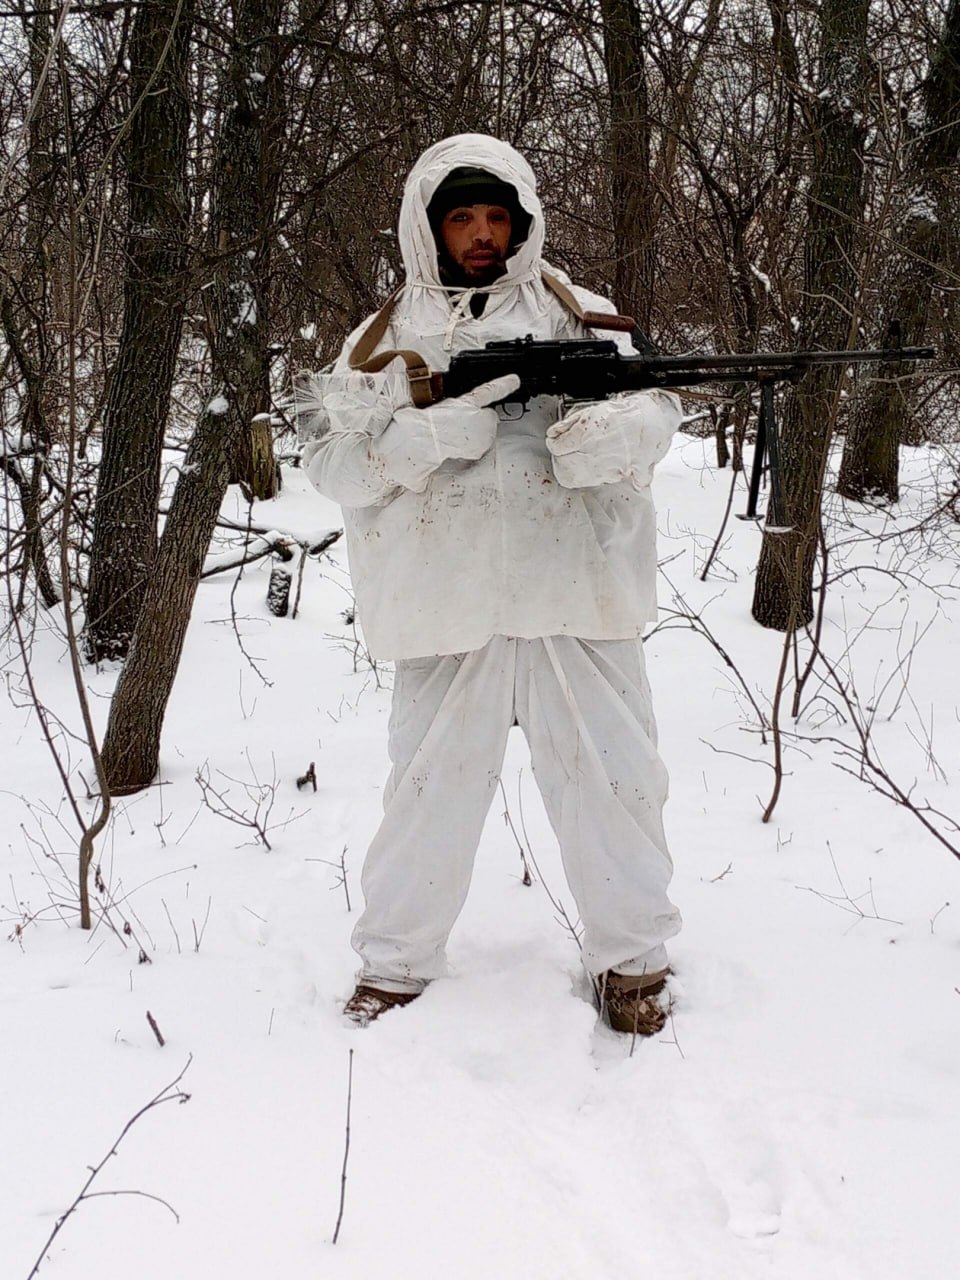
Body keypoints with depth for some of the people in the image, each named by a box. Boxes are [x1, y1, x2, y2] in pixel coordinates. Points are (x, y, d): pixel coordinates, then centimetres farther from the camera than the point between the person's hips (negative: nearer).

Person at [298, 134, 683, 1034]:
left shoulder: (579, 314, 10)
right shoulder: (384, 340, 9)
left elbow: (657, 400, 2)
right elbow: (332, 462, 2)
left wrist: (611, 433, -22)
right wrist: (433, 433, -15)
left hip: (575, 594, 0)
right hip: (445, 606, 0)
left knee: (610, 776, 4)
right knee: (430, 784, 5)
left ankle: (631, 956, 23)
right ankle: (394, 961, 23)